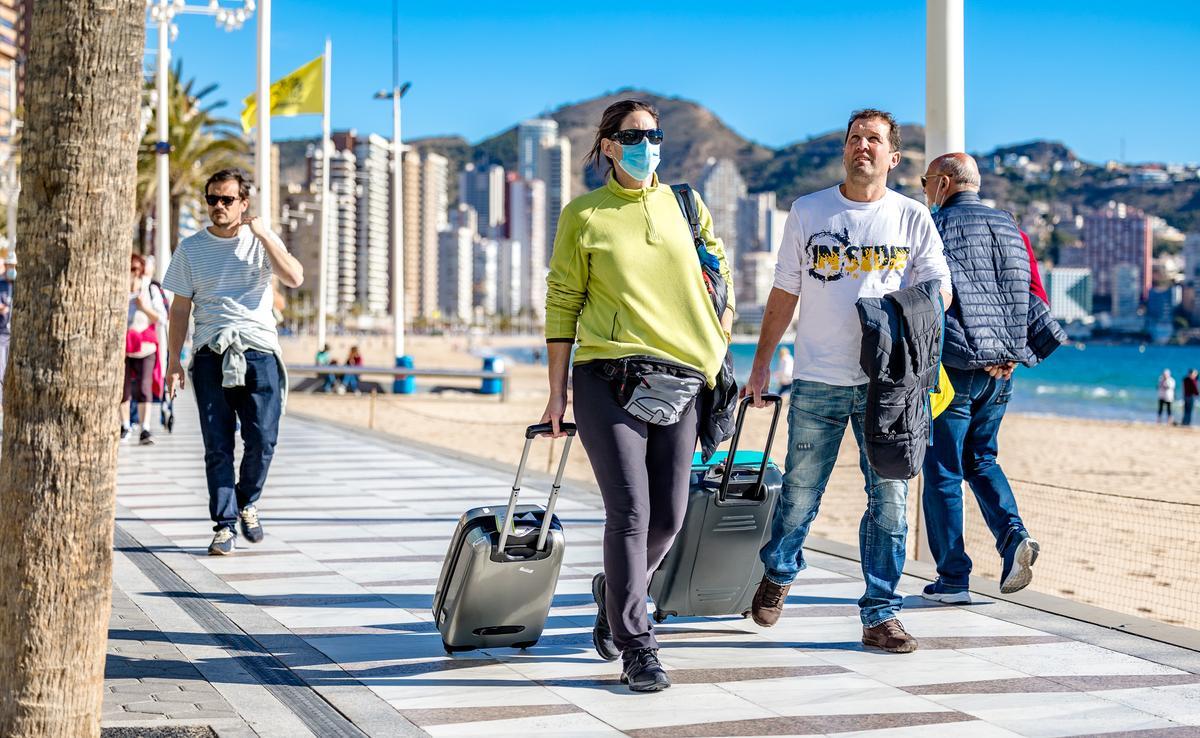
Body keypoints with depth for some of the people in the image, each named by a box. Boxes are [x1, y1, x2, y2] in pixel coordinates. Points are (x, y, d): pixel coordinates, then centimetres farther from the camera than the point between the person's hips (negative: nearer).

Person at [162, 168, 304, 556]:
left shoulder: (262, 240, 8)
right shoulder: (191, 248, 10)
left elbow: (294, 278, -9)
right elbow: (180, 307, 11)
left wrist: (262, 234, -10)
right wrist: (173, 361, 5)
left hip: (259, 350, 0)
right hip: (211, 354, 1)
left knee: (262, 439, -6)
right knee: (217, 446, -3)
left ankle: (246, 501, 19)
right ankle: (224, 524, 3)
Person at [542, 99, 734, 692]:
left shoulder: (686, 205, 13)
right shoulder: (583, 215, 4)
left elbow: (720, 278, 21)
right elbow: (562, 304, 4)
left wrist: (717, 352, 10)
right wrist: (557, 393, 1)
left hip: (679, 380, 4)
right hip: (607, 380, -4)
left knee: (669, 515, 4)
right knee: (630, 510, -12)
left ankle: (614, 590, 33)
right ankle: (636, 647, -4)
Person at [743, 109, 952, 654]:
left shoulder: (912, 218, 6)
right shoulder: (807, 212, 7)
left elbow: (940, 288, 7)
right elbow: (784, 293, 11)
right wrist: (762, 363, 9)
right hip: (819, 380, 0)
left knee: (890, 498, -1)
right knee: (800, 491, 5)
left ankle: (880, 613, 9)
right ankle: (778, 573, 33)